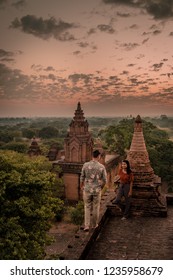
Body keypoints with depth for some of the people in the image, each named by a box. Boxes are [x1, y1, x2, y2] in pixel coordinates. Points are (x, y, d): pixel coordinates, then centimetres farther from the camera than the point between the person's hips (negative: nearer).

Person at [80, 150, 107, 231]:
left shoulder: (86, 165, -8)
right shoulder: (101, 167, -9)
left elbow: (82, 177, -2)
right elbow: (104, 180, -4)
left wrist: (81, 186, 16)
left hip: (87, 189, 1)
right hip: (97, 190, 0)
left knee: (87, 207, 12)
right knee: (96, 208, 15)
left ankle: (86, 226, 8)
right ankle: (94, 225, 28)